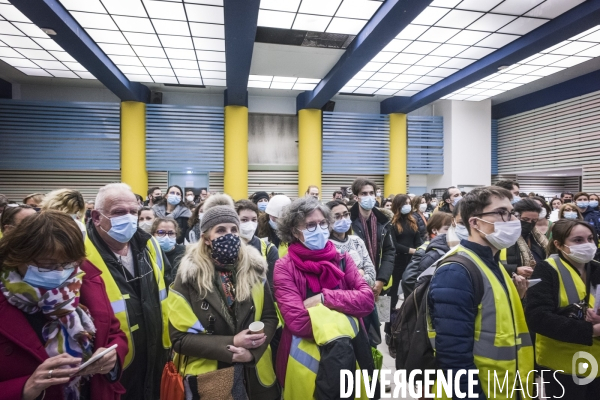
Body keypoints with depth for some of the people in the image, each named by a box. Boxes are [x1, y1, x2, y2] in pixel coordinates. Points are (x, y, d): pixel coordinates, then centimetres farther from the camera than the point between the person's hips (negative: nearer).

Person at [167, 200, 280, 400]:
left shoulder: (254, 269, -5)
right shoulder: (189, 277, -11)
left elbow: (270, 317, 0)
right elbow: (180, 338, -11)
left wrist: (252, 351, -17)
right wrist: (230, 344, -20)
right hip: (208, 377, -2)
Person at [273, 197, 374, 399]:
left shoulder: (342, 259, -1)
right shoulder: (285, 267, -12)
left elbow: (367, 300, -14)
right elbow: (298, 322, -22)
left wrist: (324, 298, -21)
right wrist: (341, 317, -18)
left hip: (347, 351, 4)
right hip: (305, 354, -4)